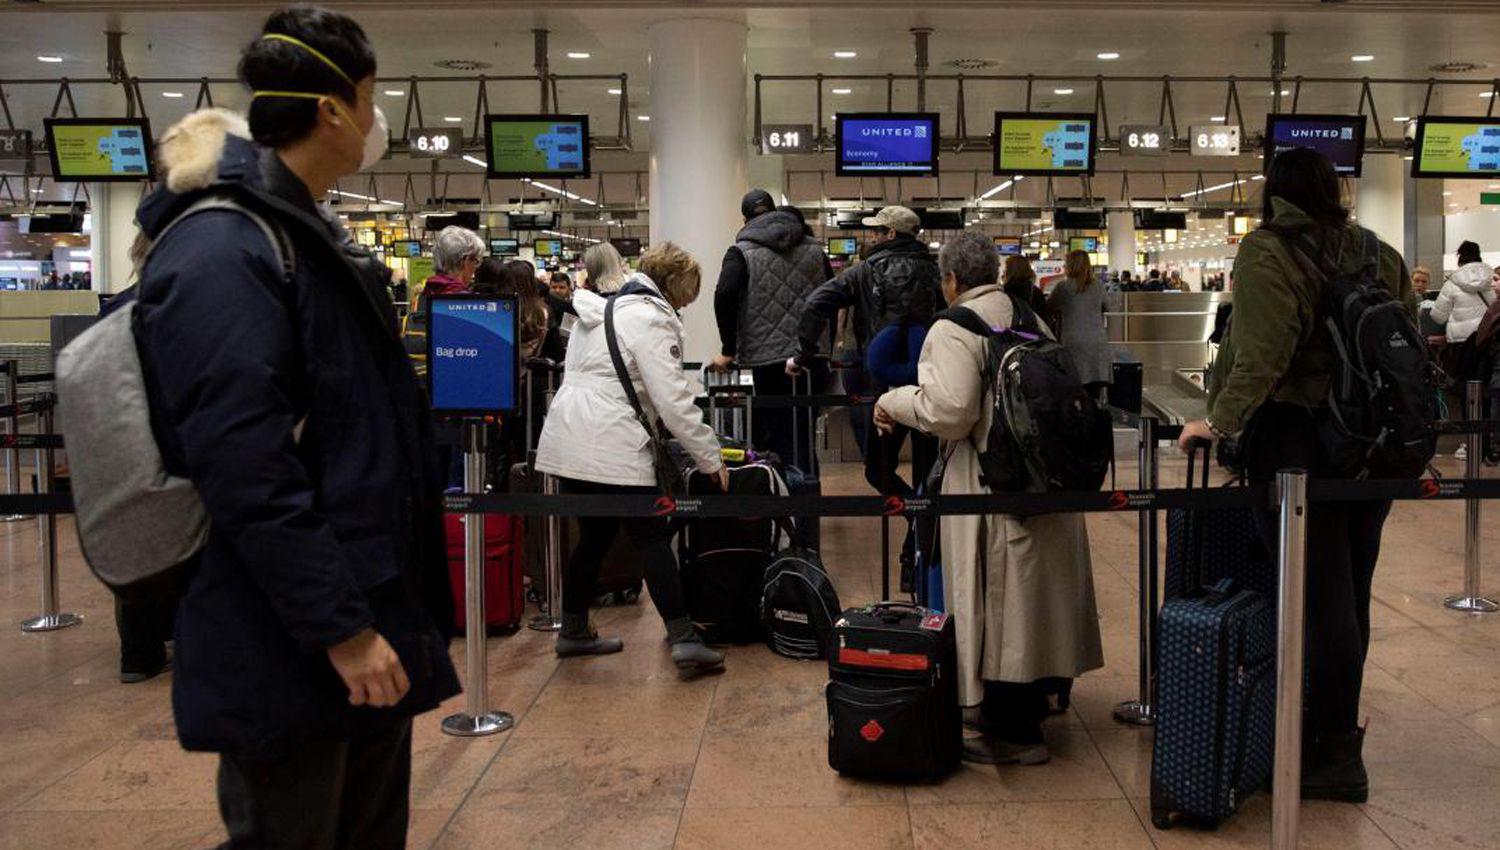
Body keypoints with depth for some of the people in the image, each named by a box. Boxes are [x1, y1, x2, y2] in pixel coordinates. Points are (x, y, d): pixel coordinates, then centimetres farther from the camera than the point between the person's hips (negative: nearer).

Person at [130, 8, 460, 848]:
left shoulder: (313, 235, 14)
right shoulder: (219, 252, -19)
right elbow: (246, 469, -25)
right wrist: (339, 629, -23)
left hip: (369, 620, 10)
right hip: (292, 652, -10)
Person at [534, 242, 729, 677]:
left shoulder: (601, 309, 20)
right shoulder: (652, 319, -8)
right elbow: (674, 401, -12)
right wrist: (711, 458, -5)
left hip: (568, 442, 9)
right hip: (611, 449, -9)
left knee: (595, 536, 19)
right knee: (652, 538, -5)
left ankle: (574, 632, 27)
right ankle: (683, 640, -8)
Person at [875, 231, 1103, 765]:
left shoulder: (953, 331, -13)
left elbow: (949, 411, -21)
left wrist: (895, 402, -6)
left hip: (994, 490, -8)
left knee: (998, 603, 1)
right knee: (1033, 599, 18)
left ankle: (1010, 732, 8)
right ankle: (1032, 702, 33)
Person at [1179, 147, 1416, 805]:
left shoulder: (1267, 251, -8)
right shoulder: (1380, 254, 10)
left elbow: (1260, 355, -20)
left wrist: (1221, 421, -14)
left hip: (1296, 440, -6)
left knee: (1318, 594, -1)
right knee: (1350, 593, 15)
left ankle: (1335, 757, 8)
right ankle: (1338, 737, 29)